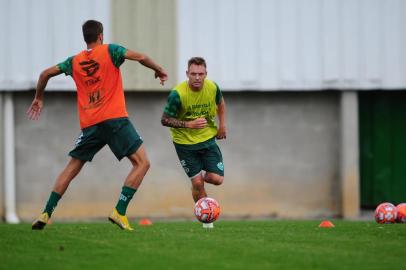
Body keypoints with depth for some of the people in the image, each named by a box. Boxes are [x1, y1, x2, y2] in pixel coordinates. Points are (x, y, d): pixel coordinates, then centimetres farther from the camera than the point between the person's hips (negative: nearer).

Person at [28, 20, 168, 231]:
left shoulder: (75, 61, 14)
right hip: (114, 119, -5)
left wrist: (38, 99, 32)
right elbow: (140, 57, -7)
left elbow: (46, 74, 16)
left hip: (89, 124, 5)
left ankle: (46, 214, 10)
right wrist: (159, 71, 10)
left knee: (72, 168, 16)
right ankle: (119, 212, -15)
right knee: (142, 163, -2)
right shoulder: (109, 51, 3)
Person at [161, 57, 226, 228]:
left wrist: (222, 125, 7)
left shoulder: (212, 87, -12)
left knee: (217, 180, -7)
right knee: (197, 183, -8)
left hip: (208, 138, 3)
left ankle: (203, 175, 30)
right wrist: (189, 124, -27)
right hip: (185, 142, -3)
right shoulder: (177, 94, -24)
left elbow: (220, 102, 13)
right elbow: (165, 120, -17)